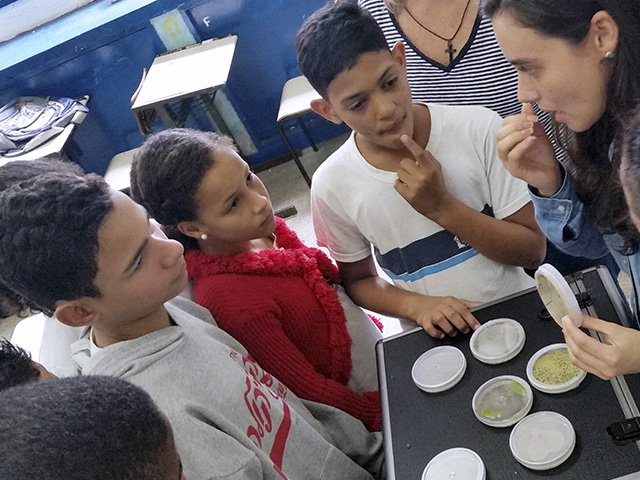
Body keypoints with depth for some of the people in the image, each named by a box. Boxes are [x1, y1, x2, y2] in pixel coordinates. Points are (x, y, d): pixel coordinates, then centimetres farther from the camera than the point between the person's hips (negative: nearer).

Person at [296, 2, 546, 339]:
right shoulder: (332, 187, -10)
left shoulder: (479, 128, -12)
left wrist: (441, 206, -20)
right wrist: (417, 305, -13)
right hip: (437, 339, 1)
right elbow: (358, 281, 5)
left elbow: (533, 251, -7)